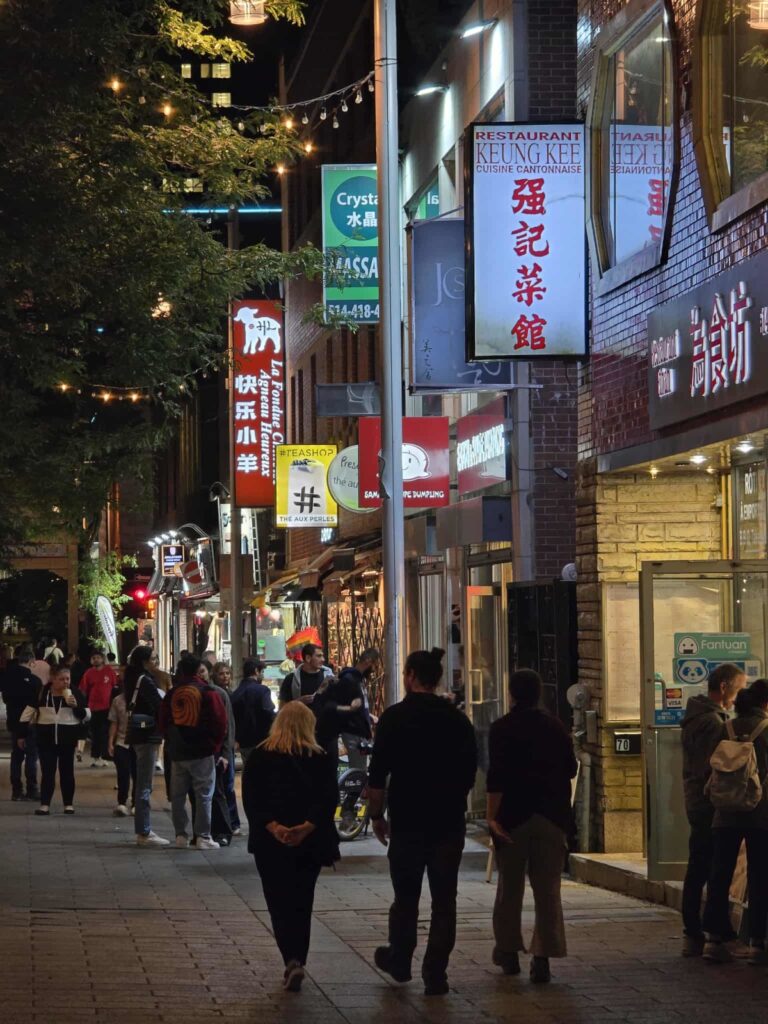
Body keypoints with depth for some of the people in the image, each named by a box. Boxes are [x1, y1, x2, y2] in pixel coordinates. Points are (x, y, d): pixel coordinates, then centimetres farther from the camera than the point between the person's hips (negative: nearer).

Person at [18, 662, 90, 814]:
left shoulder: (75, 693, -1)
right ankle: (44, 805, -2)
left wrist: (76, 706, -17)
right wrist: (22, 734, 6)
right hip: (46, 738, 0)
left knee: (67, 771, 8)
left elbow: (87, 716, 2)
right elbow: (28, 713, 6)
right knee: (47, 771, -1)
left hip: (68, 738, 0)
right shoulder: (42, 693, -1)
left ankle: (69, 804, 15)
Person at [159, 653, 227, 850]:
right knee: (203, 794, -1)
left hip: (177, 752, 4)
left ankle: (181, 835, 12)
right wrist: (215, 744, 6)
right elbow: (220, 721, -8)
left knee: (178, 795, 11)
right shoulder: (207, 692, -8)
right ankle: (203, 837, -4)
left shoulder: (172, 693, 4)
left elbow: (163, 721, 10)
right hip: (202, 752, -4)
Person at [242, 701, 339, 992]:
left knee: (279, 903, 4)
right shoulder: (320, 759, 0)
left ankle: (292, 960, -13)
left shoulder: (260, 757, 0)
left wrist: (273, 827, -17)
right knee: (301, 903, 14)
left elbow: (251, 798, -9)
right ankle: (297, 961, 12)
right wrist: (307, 827, -18)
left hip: (270, 844, -1)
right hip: (310, 844, 1)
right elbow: (328, 798, -10)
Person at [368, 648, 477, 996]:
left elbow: (377, 775, -9)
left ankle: (399, 960, 29)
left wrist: (376, 815, 2)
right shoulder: (457, 720, 2)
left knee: (405, 896, 14)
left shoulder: (395, 717, -8)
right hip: (450, 823, 2)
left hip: (408, 821, -2)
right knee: (444, 900, 4)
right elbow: (469, 774, 8)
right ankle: (435, 974, 3)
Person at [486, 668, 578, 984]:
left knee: (510, 887, 11)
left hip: (513, 816, -2)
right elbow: (570, 769, 11)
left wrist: (492, 815, -14)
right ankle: (542, 956, -5)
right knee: (548, 889, 2)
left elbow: (496, 776, -15)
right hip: (552, 817, 2)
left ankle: (508, 951, 18)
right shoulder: (556, 727, 5)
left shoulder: (502, 729, -7)